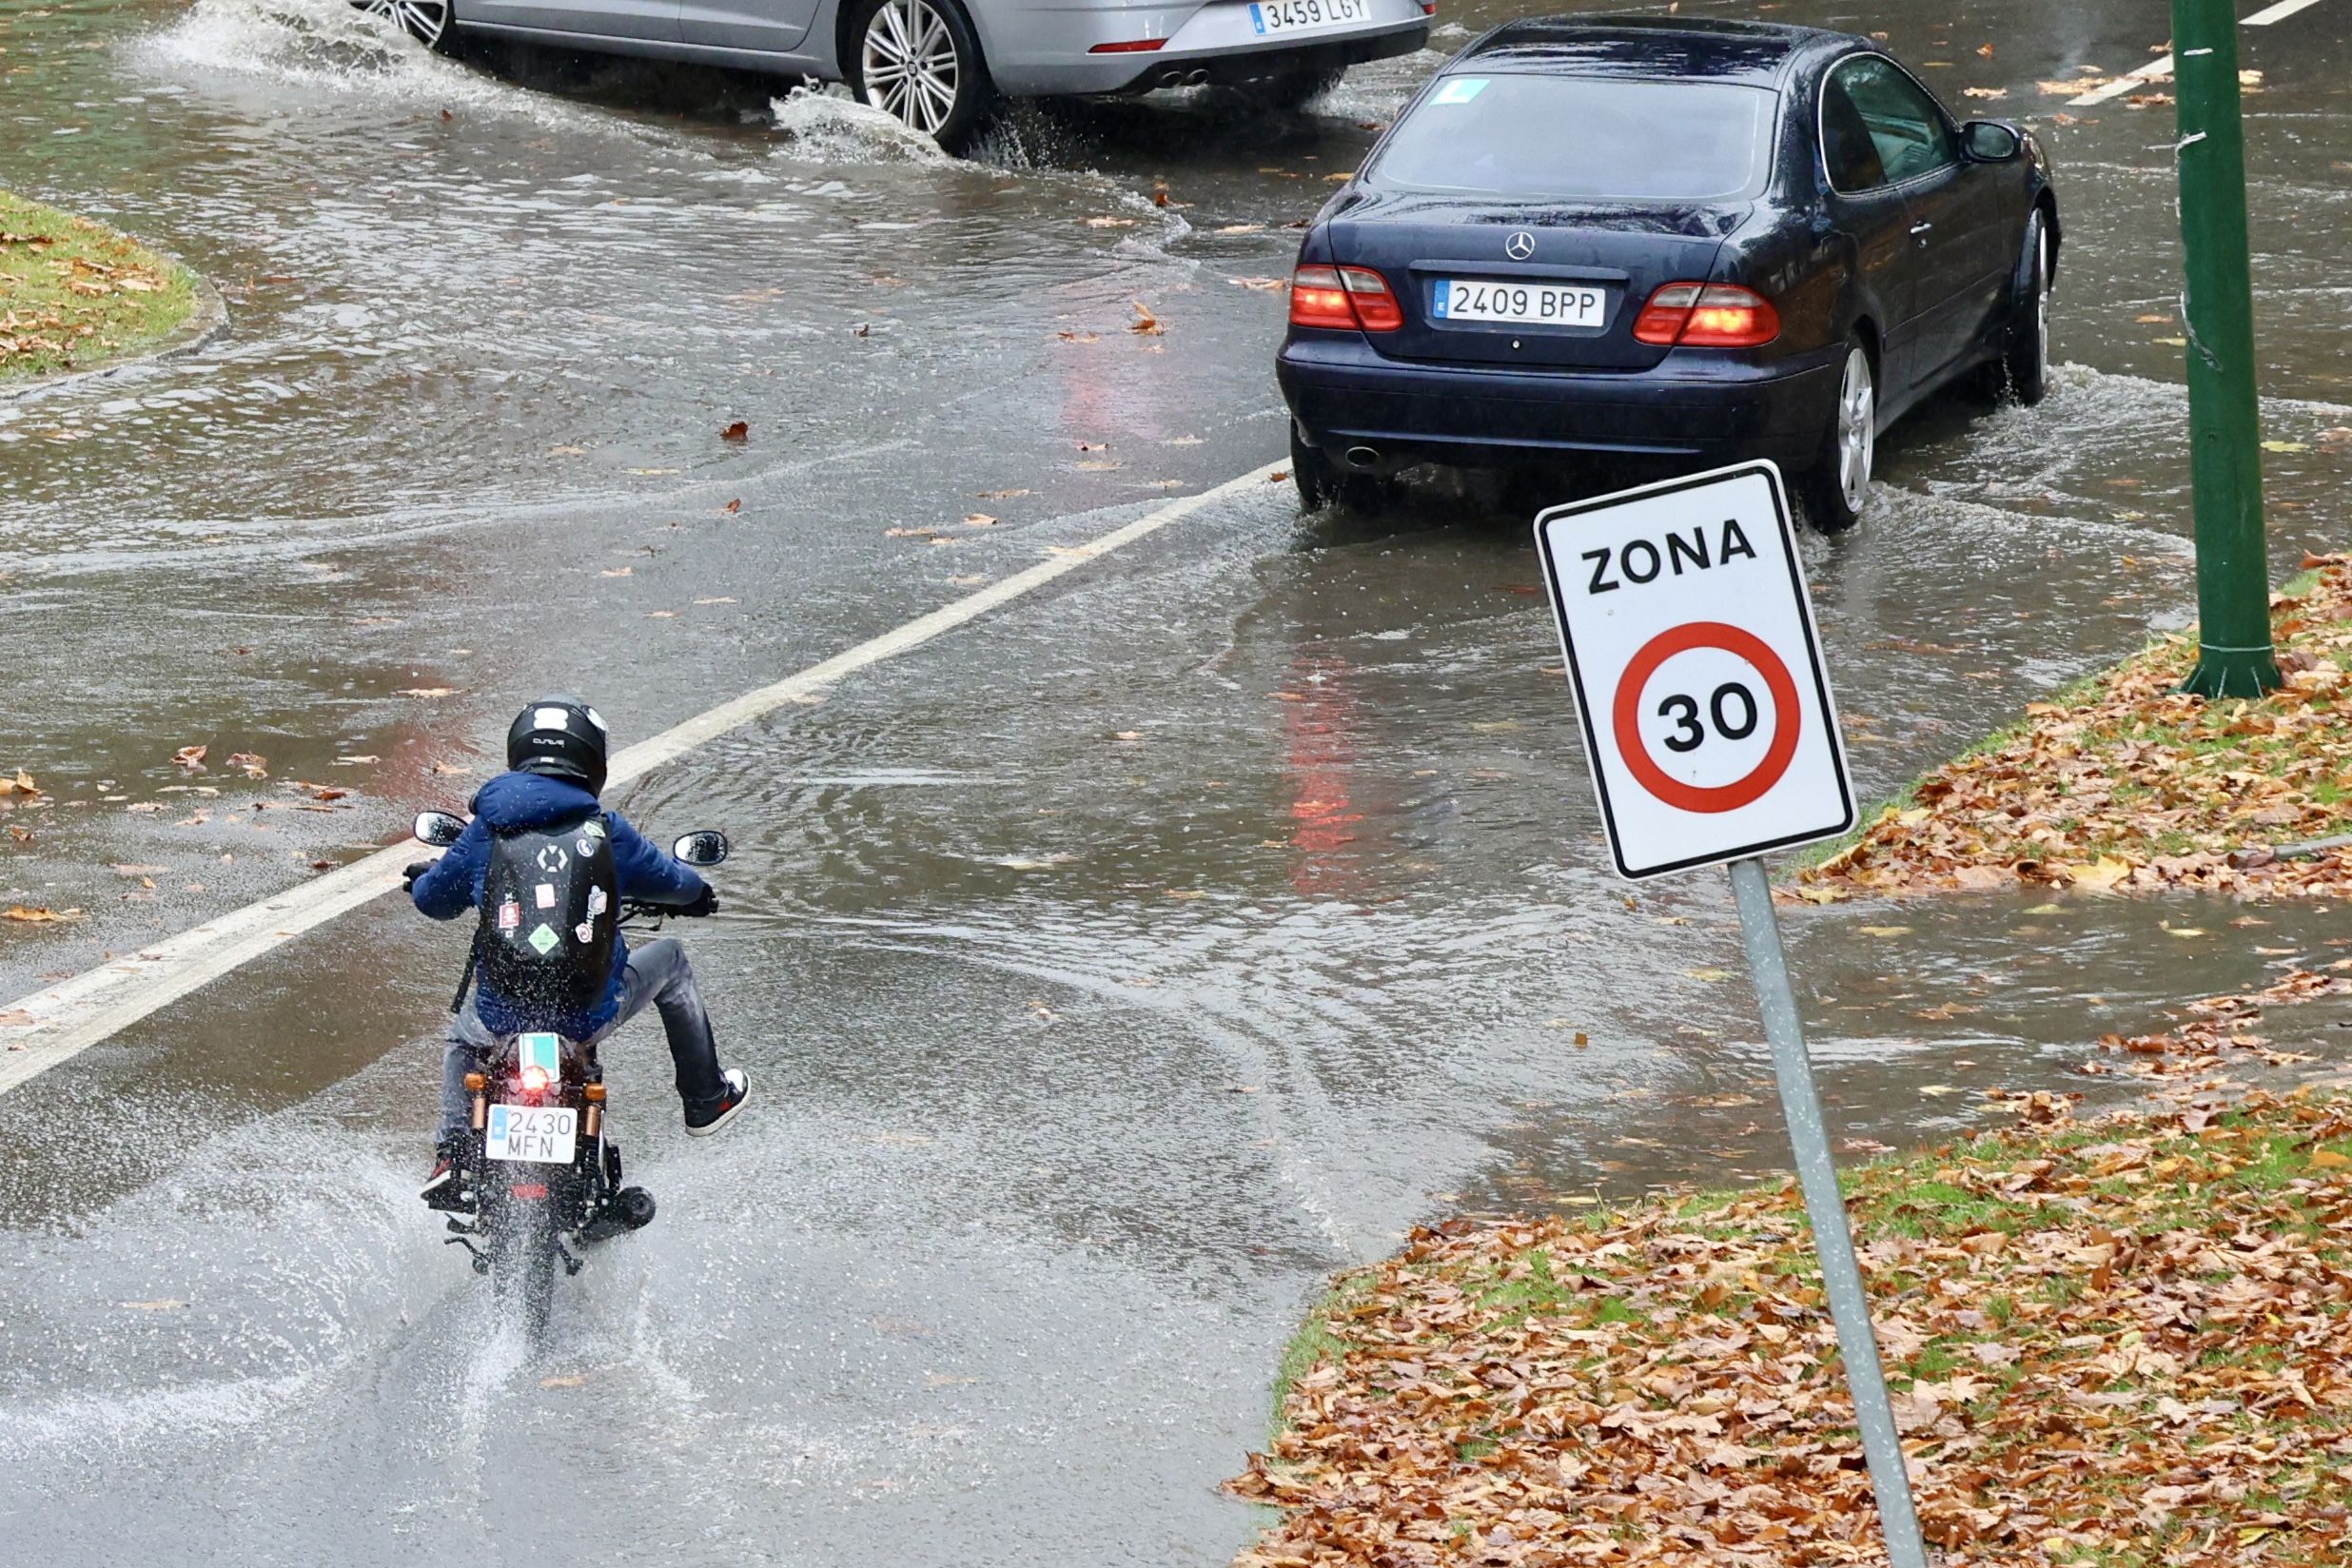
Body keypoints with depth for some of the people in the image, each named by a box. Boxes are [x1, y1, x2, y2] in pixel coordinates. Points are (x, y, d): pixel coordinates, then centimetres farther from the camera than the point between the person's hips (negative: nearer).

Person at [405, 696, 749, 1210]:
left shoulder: (486, 830, 0)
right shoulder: (604, 830, -2)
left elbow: (434, 899, 14)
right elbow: (669, 883, 15)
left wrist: (422, 877, 40)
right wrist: (696, 892, 41)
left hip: (502, 1013, 1)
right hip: (589, 1013, -1)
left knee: (462, 1039, 37)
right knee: (669, 960, 27)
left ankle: (450, 1157, 18)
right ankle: (706, 1100, 35)